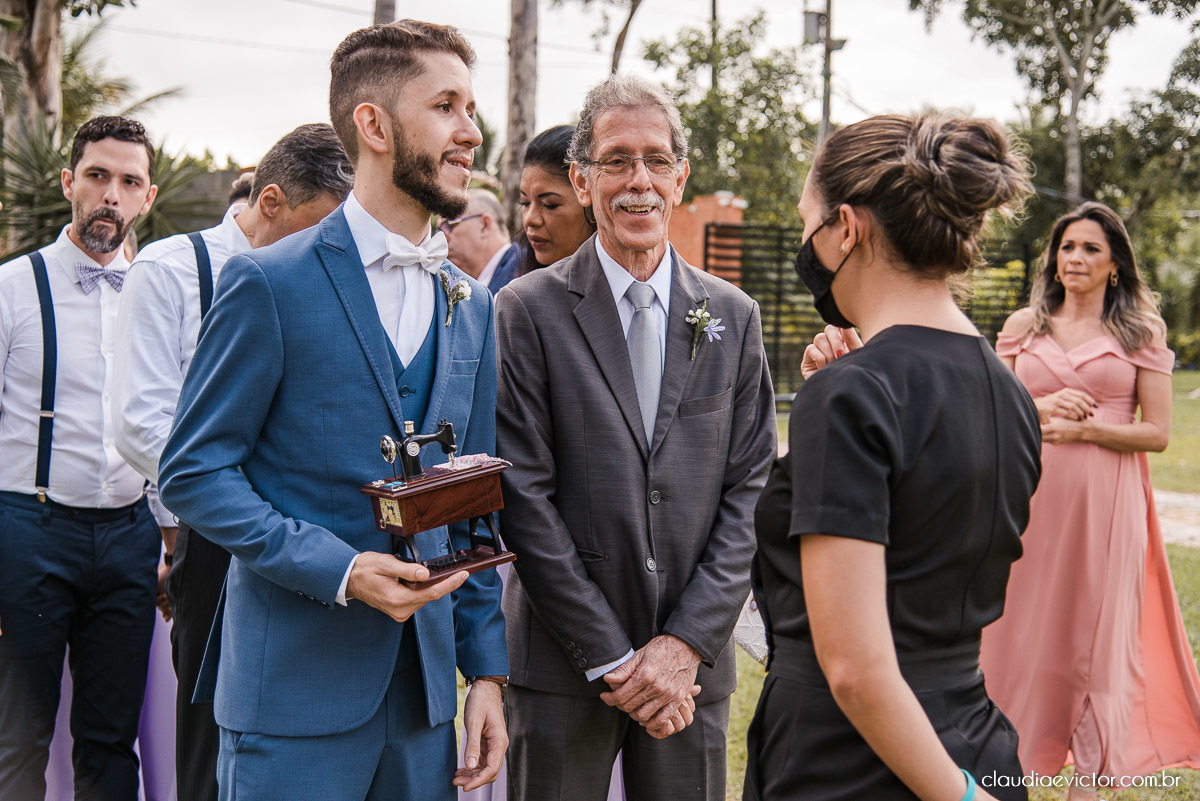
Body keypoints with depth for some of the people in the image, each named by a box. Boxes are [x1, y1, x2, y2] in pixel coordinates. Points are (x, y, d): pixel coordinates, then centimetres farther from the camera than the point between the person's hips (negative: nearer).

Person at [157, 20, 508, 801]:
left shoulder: (472, 305, 11)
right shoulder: (270, 282, -7)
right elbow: (192, 472, -8)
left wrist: (487, 671, 8)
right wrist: (339, 570, -19)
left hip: (422, 691, 5)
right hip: (295, 689, -5)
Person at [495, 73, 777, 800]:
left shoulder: (734, 317, 7)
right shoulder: (528, 311, -3)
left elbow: (749, 491, 3)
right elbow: (524, 497, -8)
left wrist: (686, 643, -7)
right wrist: (611, 658, -10)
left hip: (694, 663, 3)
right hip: (563, 665, -2)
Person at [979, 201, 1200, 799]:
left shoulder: (1142, 332, 4)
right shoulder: (1023, 327, 10)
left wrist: (1081, 428, -12)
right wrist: (1041, 407, -10)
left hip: (1106, 501, -1)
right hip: (1032, 497, 2)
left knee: (1100, 630, 3)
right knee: (1026, 627, 5)